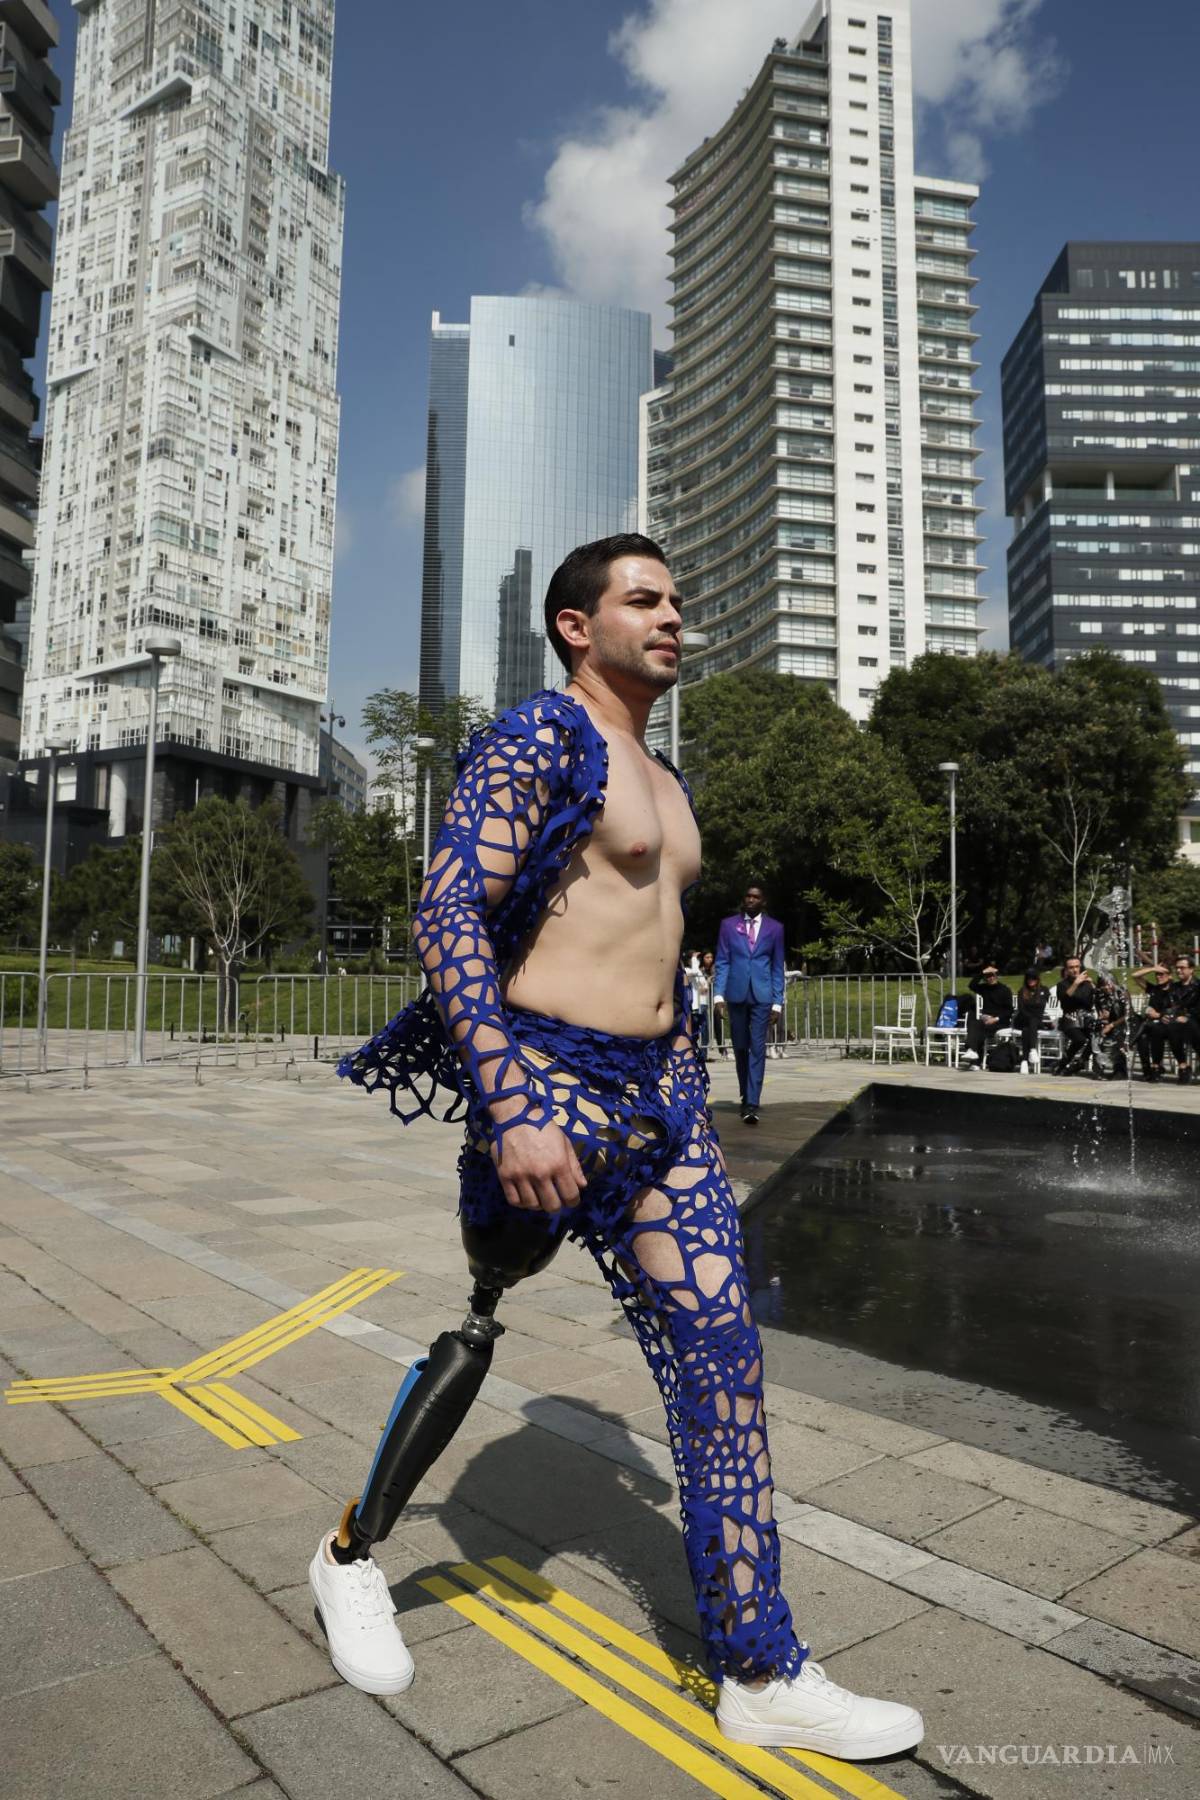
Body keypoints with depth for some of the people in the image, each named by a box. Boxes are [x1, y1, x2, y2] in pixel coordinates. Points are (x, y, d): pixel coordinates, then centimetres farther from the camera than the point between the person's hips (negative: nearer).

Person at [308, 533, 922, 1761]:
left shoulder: (664, 783, 19)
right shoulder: (537, 740, -8)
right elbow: (447, 915, -20)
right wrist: (513, 1106, -28)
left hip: (659, 1091, 8)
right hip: (551, 1084, -7)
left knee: (722, 1358, 4)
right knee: (475, 1339, 9)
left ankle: (760, 1674, 17)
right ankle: (353, 1556, 36)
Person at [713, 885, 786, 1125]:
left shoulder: (774, 928, 6)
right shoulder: (728, 924, 6)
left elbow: (777, 967, 7)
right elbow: (722, 962, 5)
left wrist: (777, 1001, 1)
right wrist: (719, 993, -6)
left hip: (761, 995, -1)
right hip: (736, 994, 1)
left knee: (757, 1049, -8)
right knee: (740, 1048, 9)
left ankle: (752, 1104, -10)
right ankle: (745, 1095, 25)